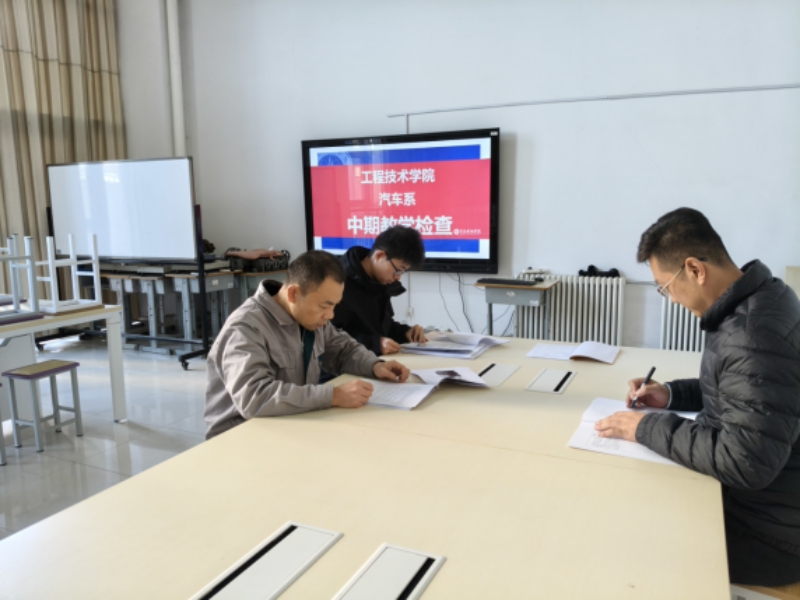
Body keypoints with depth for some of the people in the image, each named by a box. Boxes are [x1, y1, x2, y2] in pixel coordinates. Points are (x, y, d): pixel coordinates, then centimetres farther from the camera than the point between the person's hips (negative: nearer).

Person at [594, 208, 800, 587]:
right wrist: (672, 394, 5)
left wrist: (648, 428, -22)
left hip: (765, 528, -8)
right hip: (751, 499, 9)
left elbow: (746, 464, -32)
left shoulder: (756, 334, -31)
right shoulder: (751, 300, 1)